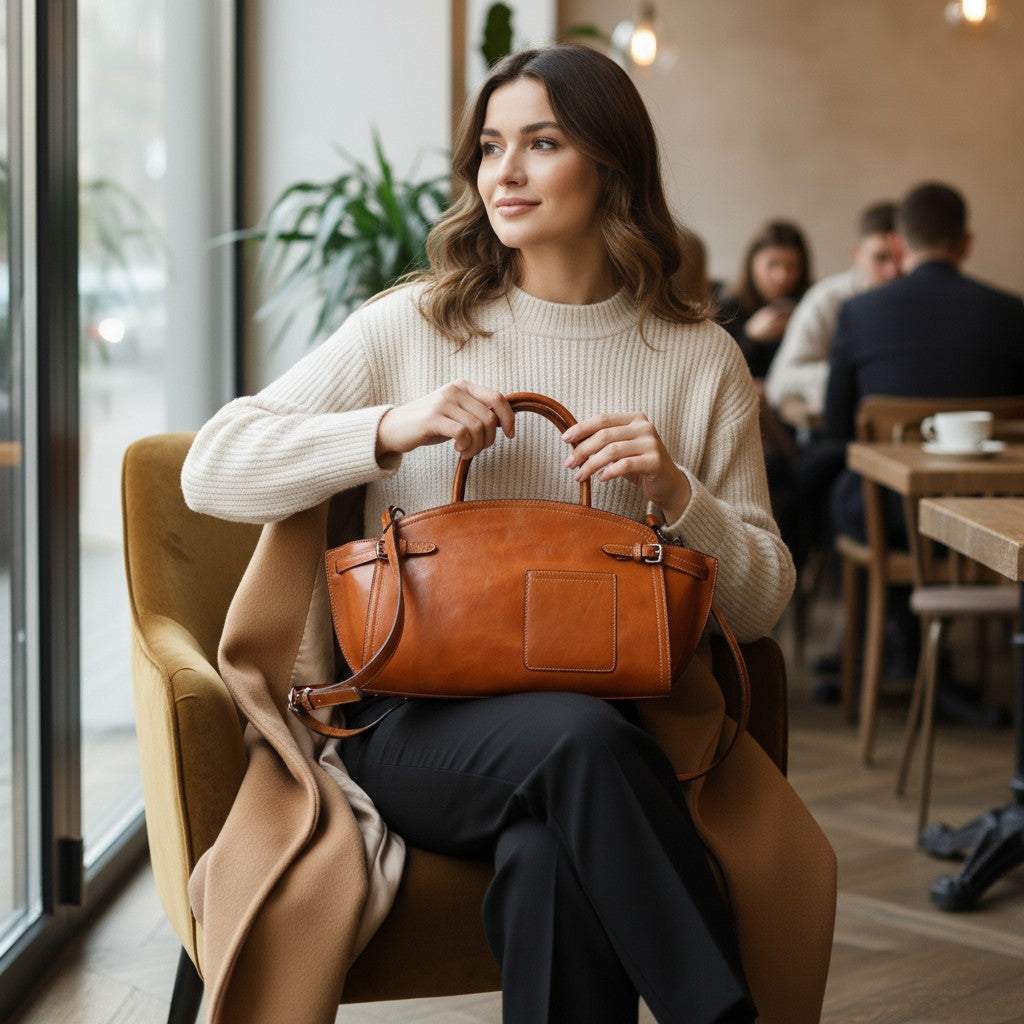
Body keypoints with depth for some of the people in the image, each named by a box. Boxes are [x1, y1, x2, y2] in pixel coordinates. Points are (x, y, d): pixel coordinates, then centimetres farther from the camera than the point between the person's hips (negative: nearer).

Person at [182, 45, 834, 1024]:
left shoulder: (699, 361, 11)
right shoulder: (412, 326, 7)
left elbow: (760, 602, 11)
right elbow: (210, 470, 1)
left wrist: (676, 493, -8)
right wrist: (393, 426, -11)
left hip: (615, 715, 1)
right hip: (418, 716, 0)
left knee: (550, 859, -36)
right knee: (578, 735, -35)